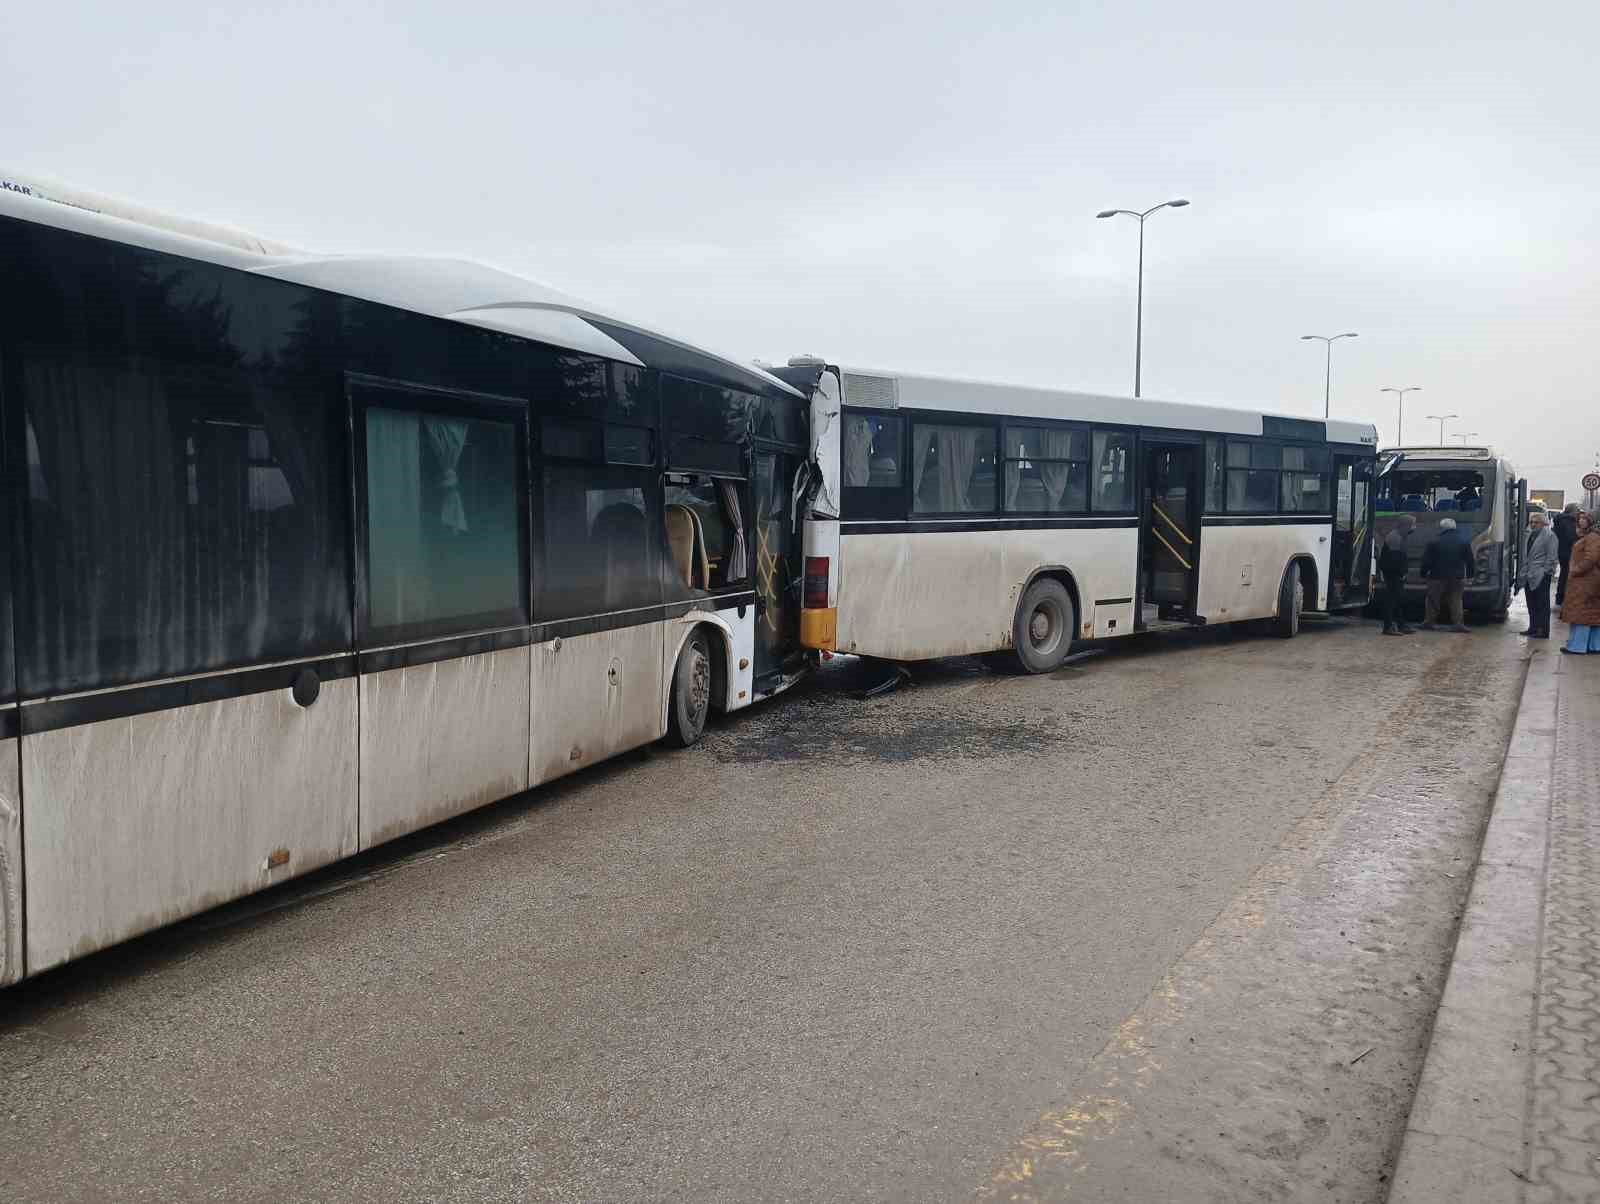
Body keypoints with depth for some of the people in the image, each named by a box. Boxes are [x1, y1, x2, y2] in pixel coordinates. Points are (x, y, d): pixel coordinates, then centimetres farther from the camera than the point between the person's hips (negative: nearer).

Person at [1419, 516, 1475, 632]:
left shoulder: (1434, 541, -8)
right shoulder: (1464, 541, 2)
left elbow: (1426, 561, -7)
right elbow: (1470, 560, 5)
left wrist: (1424, 574, 2)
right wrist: (1470, 573, 14)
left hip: (1438, 577, -2)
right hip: (1457, 577, 2)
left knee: (1433, 600, 8)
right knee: (1456, 600, 8)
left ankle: (1428, 622, 13)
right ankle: (1457, 623, 1)